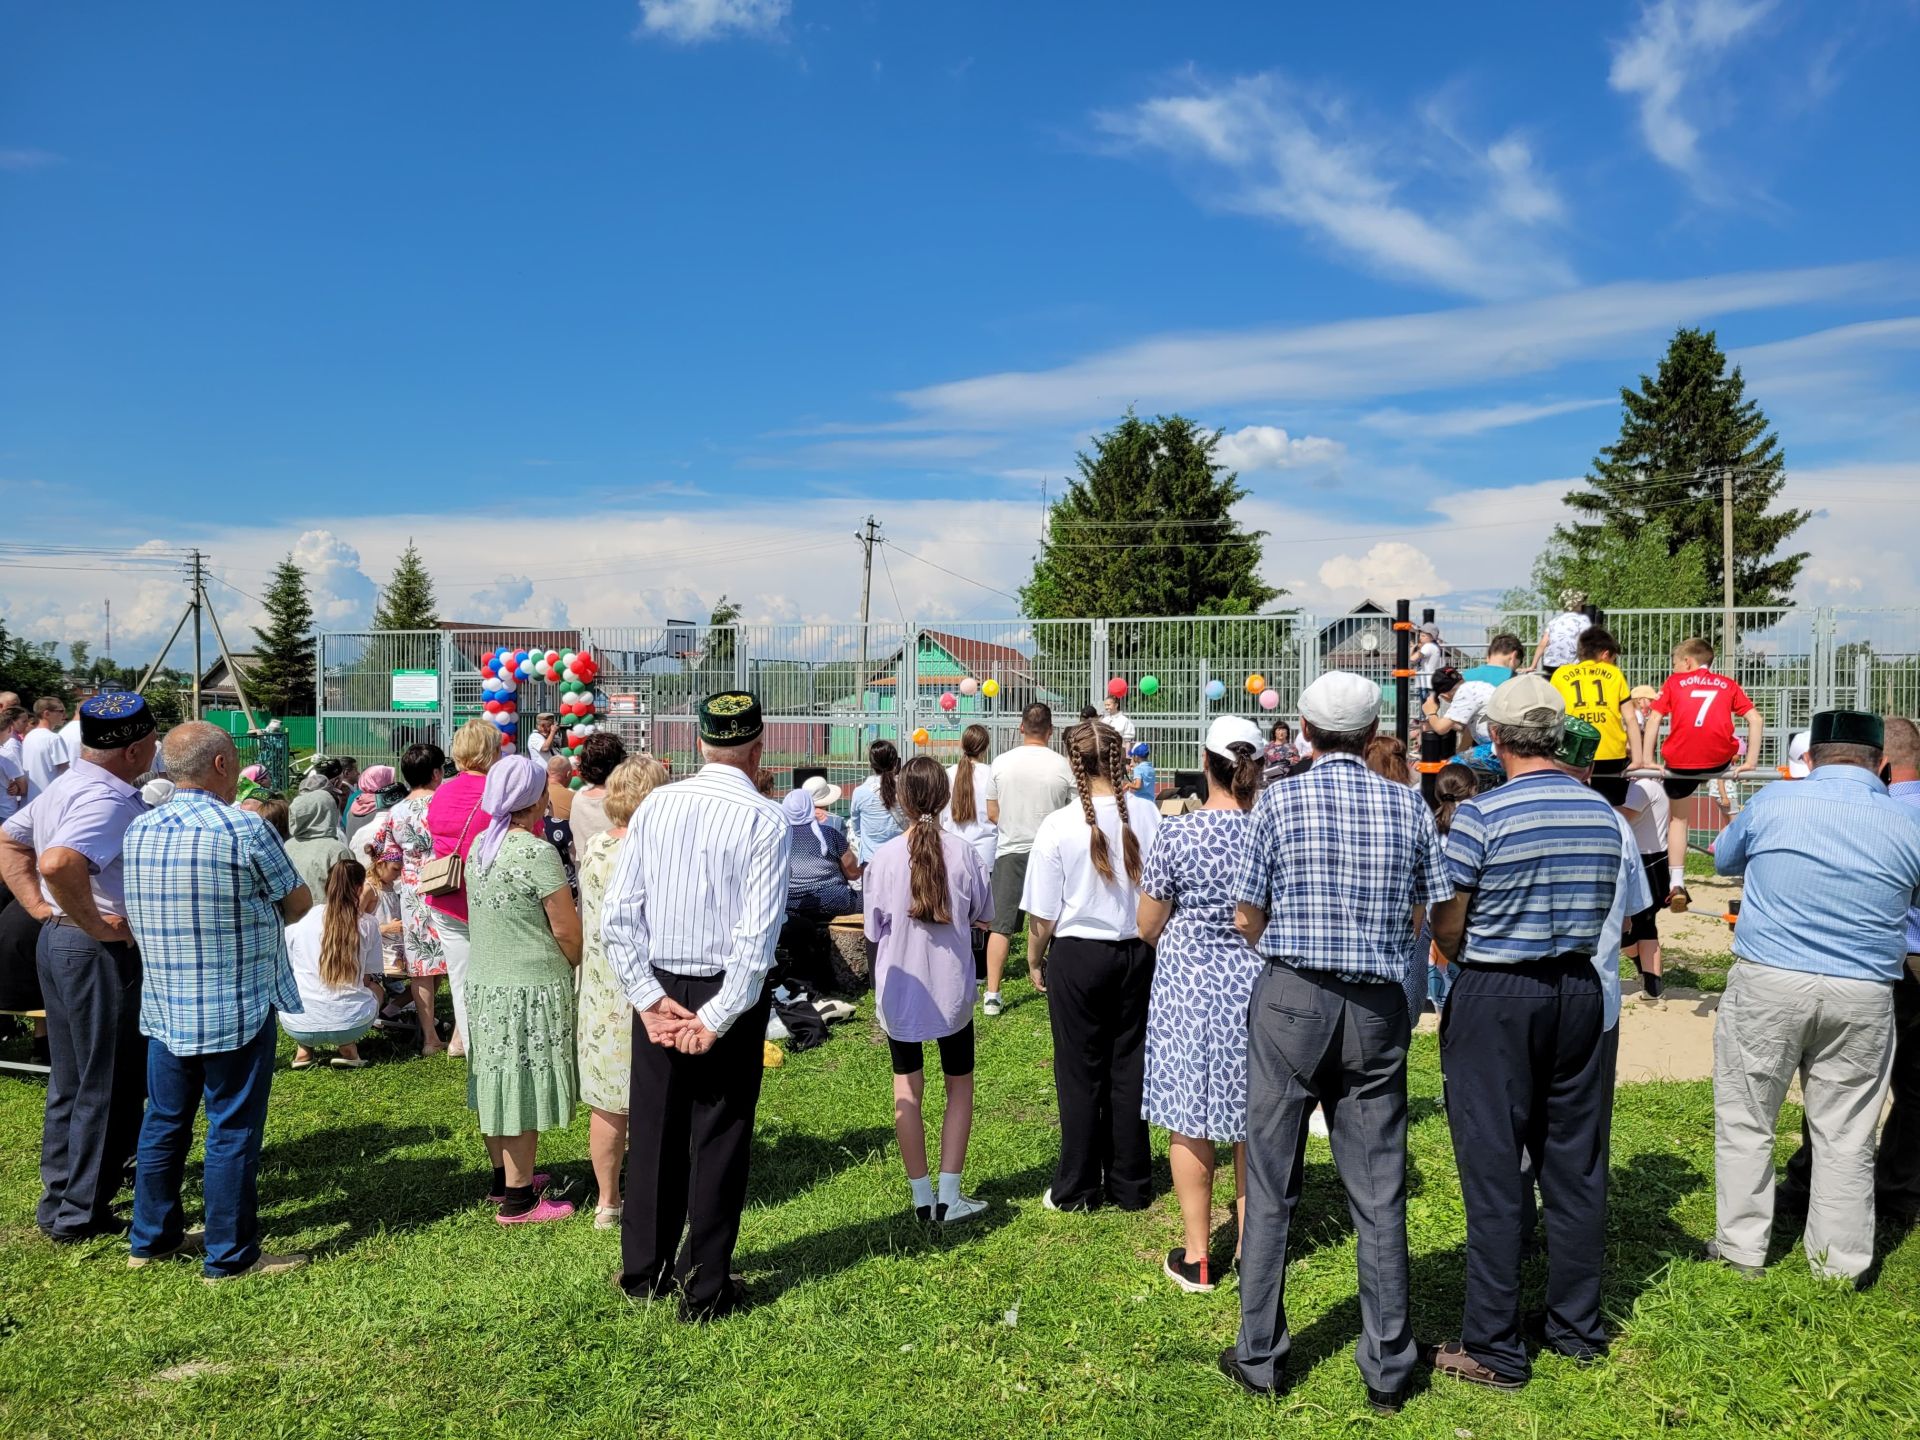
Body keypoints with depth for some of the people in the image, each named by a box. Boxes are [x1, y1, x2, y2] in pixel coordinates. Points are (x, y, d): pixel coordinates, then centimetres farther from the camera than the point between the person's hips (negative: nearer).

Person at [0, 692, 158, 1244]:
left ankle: (60, 1197, 31)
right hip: (102, 953, -10)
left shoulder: (67, 785, 10)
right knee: (109, 1088, 2)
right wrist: (94, 924, -24)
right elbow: (58, 863, -38)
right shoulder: (107, 799, -22)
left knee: (71, 1082, 20)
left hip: (58, 941, 10)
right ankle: (81, 1214, 12)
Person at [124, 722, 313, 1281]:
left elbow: (137, 913, 16)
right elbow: (299, 903, -6)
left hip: (164, 1007, 7)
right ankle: (230, 1255, 11)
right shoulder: (245, 830, -17)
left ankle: (152, 1237, 31)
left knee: (164, 1123, 18)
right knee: (233, 1131, 2)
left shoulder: (138, 831, 3)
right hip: (237, 1008, -6)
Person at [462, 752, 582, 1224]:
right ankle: (518, 1199, 9)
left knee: (500, 1082, 18)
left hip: (483, 983, 8)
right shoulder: (537, 853, -19)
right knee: (525, 1087, 1)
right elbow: (567, 929, -17)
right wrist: (575, 965, 2)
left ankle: (504, 1176, 32)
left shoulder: (480, 845, 6)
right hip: (529, 989, -8)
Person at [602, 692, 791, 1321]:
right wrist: (717, 1018, -13)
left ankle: (644, 1270, 33)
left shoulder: (654, 807, -2)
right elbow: (759, 932, -19)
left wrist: (650, 998, -3)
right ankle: (705, 1289, 19)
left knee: (653, 1130, 17)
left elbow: (616, 915, -4)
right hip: (728, 992, -4)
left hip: (657, 990, 4)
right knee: (719, 1140, 9)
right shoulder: (765, 820, -14)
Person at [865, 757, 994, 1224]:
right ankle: (949, 1196, 12)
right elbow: (983, 914, 2)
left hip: (899, 989, 0)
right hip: (952, 989, 0)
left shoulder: (884, 858, -13)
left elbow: (874, 929, -4)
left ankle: (922, 1197, 18)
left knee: (907, 1088, 13)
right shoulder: (963, 853, -12)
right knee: (959, 1085, 15)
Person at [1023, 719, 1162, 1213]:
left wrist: (1036, 959, 8)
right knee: (1129, 1065, 13)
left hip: (1078, 954, -3)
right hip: (1138, 952, 3)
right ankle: (1130, 1185, 23)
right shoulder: (1148, 816, -6)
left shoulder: (1058, 825, -14)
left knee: (1080, 1070, 9)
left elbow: (1044, 914, -9)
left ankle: (1077, 1189, 21)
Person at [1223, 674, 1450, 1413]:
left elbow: (1246, 919, -4)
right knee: (1379, 1192, 10)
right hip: (1378, 1008, 2)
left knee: (1271, 1188, 9)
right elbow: (1424, 921, 5)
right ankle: (1387, 1369, 19)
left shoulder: (1280, 802, -7)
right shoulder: (1410, 808, 1)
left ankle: (1260, 1357, 19)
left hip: (1291, 999, -2)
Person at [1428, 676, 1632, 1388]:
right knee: (1575, 1163, 15)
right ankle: (1578, 1327, 29)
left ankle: (1494, 1349, 11)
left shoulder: (1480, 815, -16)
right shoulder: (1604, 814, 2)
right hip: (1579, 990, 6)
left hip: (1495, 998, -5)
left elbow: (1448, 929, -10)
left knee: (1494, 1171, 2)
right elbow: (1601, 914, 11)